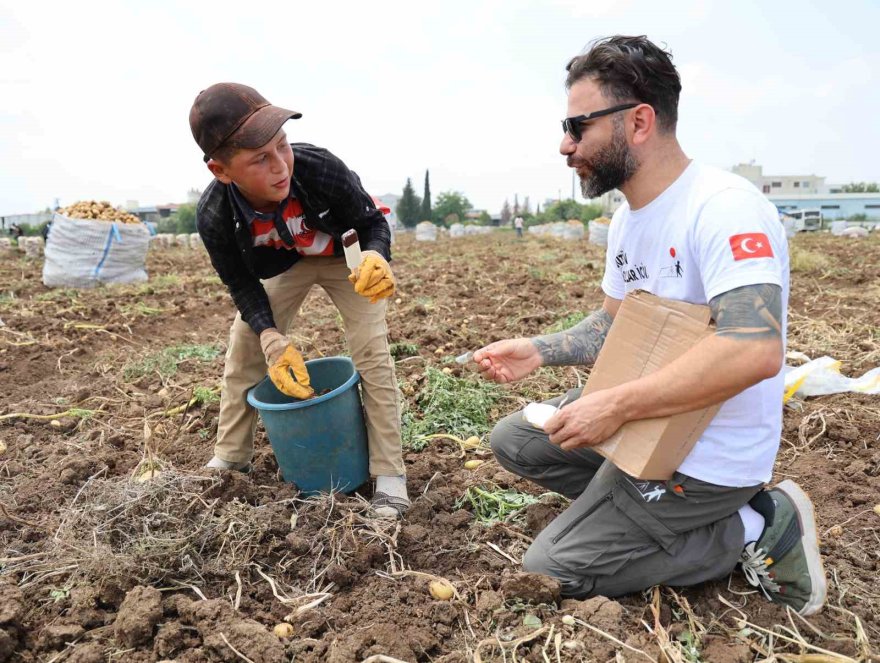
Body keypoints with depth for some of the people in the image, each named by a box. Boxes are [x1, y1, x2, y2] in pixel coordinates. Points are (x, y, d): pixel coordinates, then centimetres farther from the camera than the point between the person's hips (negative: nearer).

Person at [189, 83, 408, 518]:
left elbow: (372, 222, -21)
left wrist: (376, 257, -46)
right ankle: (230, 459, 23)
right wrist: (271, 338, -32)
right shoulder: (213, 216, -31)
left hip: (344, 255, -2)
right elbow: (242, 283, -15)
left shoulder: (321, 168, -39)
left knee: (372, 352, -16)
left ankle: (389, 475, -8)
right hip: (284, 265, 3)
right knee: (244, 348, 2)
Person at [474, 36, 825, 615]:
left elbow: (754, 350, -35)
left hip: (706, 455, -9)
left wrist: (616, 405, -31)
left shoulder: (723, 207, -24)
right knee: (512, 439, 11)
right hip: (645, 420, 9)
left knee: (549, 572, -4)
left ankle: (756, 530, 2)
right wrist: (539, 350, -2)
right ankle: (643, 509, 9)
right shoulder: (628, 219, 7)